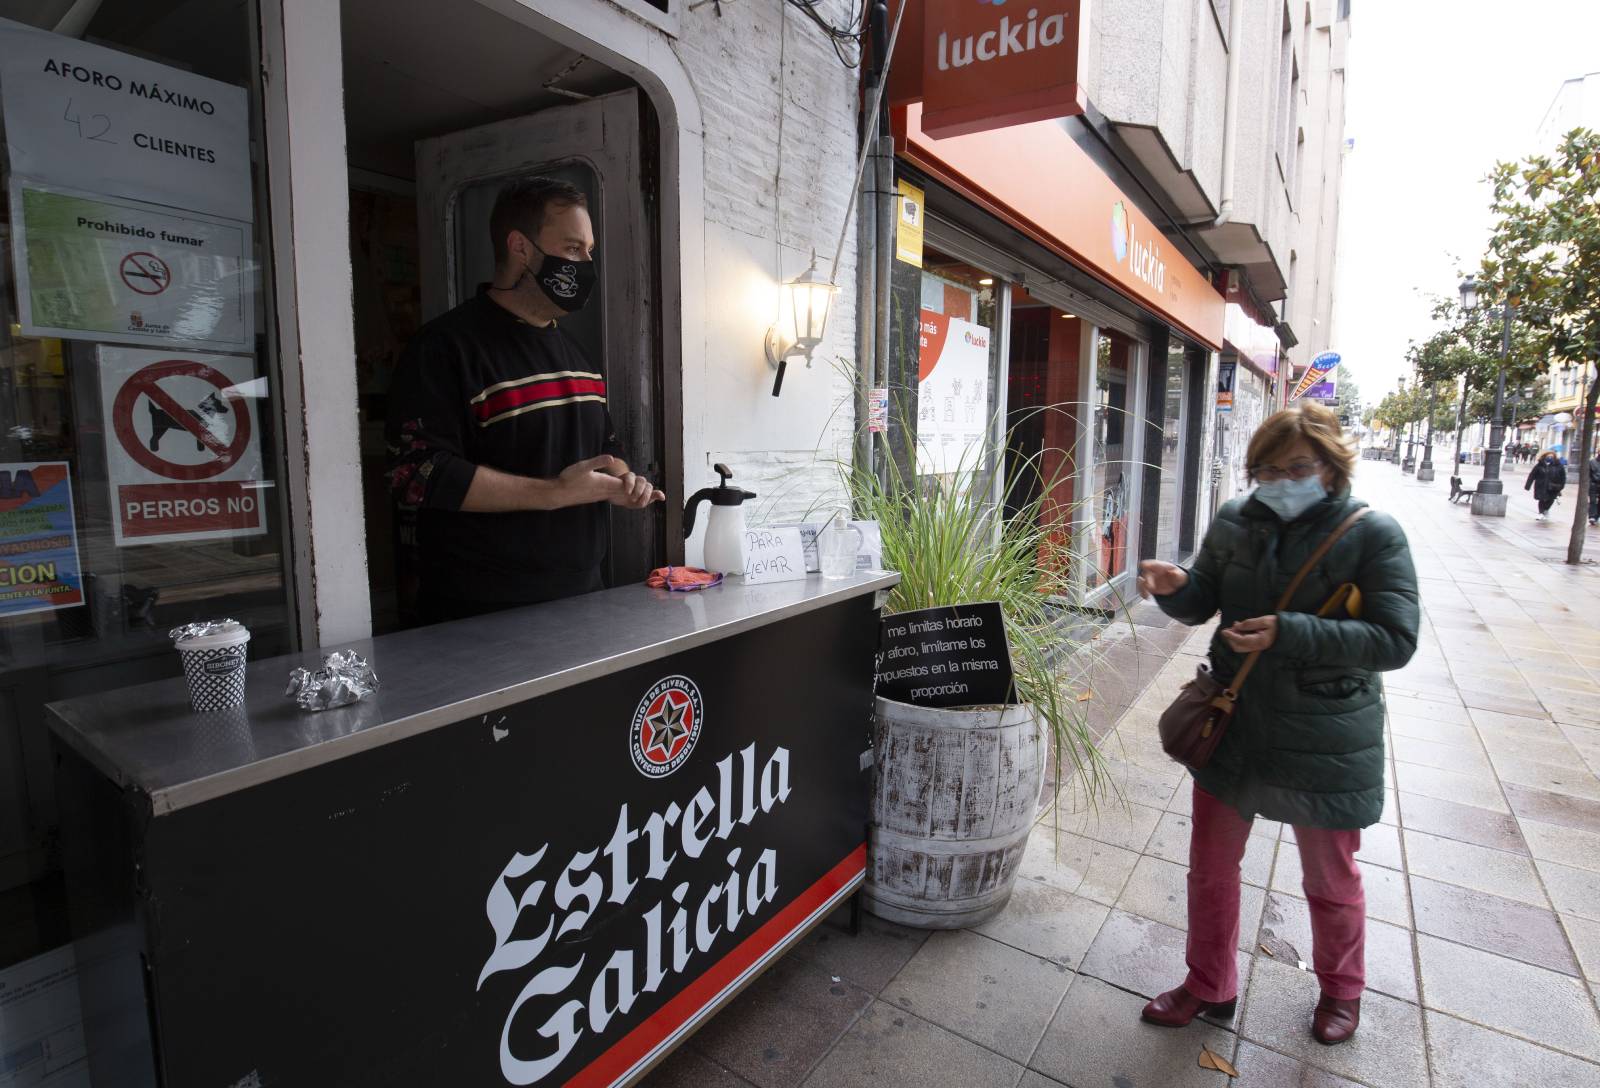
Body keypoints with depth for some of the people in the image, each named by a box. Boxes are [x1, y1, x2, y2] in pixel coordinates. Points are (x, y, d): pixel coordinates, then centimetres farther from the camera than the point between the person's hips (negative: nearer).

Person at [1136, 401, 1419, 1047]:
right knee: (1210, 867, 15)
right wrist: (1176, 587, -18)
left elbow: (1395, 640, -18)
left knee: (1330, 882, 20)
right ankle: (1209, 986, 38)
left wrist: (1290, 633, -31)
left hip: (1325, 745, -3)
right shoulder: (1234, 523, -2)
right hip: (1231, 728, 3)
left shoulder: (1373, 535, -13)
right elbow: (1203, 602, 5)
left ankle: (1341, 989, 49)